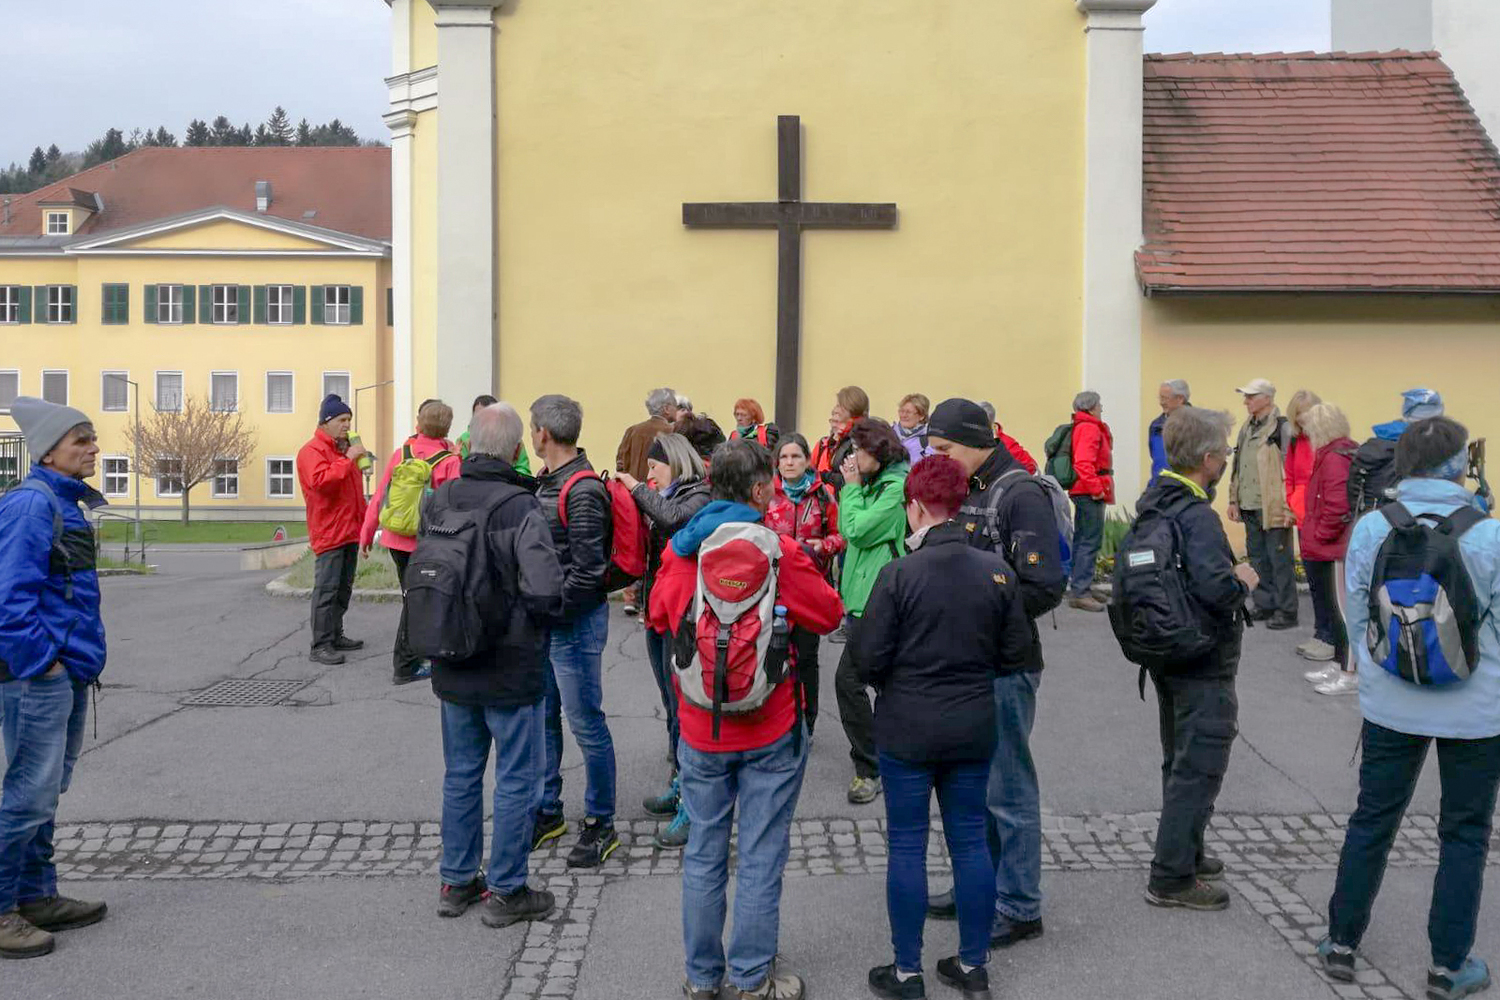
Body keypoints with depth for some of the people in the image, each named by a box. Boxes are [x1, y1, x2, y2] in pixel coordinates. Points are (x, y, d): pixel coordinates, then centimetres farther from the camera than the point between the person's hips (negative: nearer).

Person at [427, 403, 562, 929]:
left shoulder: (438, 500, -3)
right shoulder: (520, 507, -20)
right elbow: (546, 592, -25)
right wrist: (529, 612, -5)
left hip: (452, 668, 6)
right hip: (510, 670, -5)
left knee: (461, 774, 18)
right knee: (516, 778, 8)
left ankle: (456, 881, 30)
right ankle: (505, 891, 17)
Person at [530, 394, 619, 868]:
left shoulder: (583, 491, -18)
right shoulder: (547, 480, 11)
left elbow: (588, 571, -21)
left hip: (575, 622, -9)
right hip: (545, 621, 9)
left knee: (586, 723, 0)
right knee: (543, 718, 16)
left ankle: (600, 824, 12)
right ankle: (548, 811, 30)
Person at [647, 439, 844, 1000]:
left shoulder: (679, 549, -3)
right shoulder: (777, 550, -14)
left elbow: (658, 618, 11)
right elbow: (829, 616, -4)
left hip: (700, 728, 3)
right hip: (771, 730, -3)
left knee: (704, 854, 15)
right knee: (761, 858, 8)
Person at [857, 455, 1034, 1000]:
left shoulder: (899, 574, -17)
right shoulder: (998, 571, -6)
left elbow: (870, 659, -13)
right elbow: (1015, 651, 1)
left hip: (907, 728, -4)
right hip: (974, 727, 4)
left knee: (907, 846, 8)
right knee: (970, 839, 15)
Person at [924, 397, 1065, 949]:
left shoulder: (1021, 495, -16)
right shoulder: (966, 490, 11)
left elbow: (1044, 589, -21)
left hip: (1007, 666, -9)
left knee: (1007, 788, 1)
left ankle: (1019, 908, 14)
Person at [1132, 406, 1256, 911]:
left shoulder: (1153, 503, 5)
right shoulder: (1197, 517, -24)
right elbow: (1215, 586, -35)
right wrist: (1243, 580, -13)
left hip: (1167, 656, 10)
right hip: (1203, 665, -10)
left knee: (1180, 762, 21)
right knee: (1198, 770, 0)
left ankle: (1185, 854, 36)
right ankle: (1172, 878, 5)